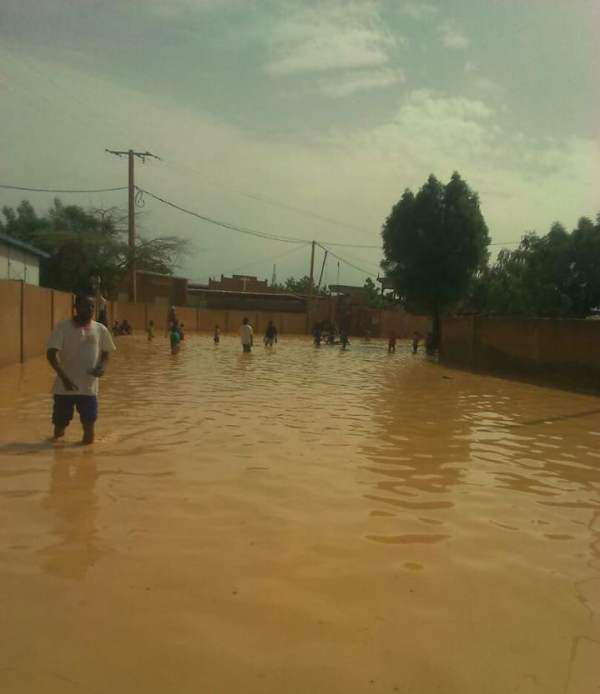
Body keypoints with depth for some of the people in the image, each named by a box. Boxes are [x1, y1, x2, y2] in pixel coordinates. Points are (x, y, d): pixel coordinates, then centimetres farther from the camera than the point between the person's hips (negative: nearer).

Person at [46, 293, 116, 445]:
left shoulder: (100, 329, 2)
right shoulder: (63, 327, -7)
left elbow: (105, 353, 13)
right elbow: (51, 354, -11)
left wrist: (102, 367, -9)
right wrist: (64, 376, -22)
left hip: (89, 385, 1)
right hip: (65, 384, -1)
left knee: (89, 420, -1)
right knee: (60, 420, 11)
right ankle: (59, 431, 44)